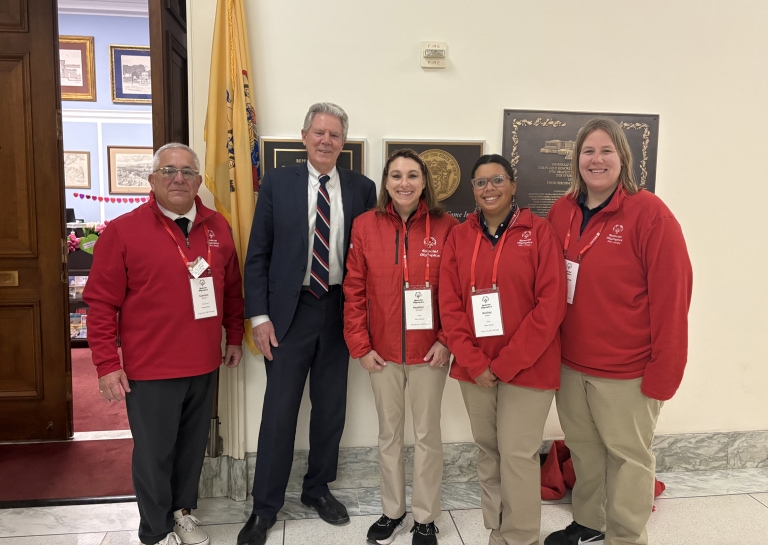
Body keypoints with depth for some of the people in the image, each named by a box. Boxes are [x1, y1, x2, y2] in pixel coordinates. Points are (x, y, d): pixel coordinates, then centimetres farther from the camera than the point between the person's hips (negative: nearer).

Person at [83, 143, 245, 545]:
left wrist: (234, 337, 14)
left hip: (204, 365, 4)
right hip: (150, 369, -4)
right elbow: (101, 303, -8)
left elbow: (232, 287, 13)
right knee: (154, 453, 10)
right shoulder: (122, 231, -9)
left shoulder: (217, 227, 4)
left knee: (192, 446, 18)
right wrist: (107, 364, -10)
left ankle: (183, 511, 40)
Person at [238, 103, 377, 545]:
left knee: (331, 407, 14)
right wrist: (260, 315, -6)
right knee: (279, 409, 5)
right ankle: (265, 506, 23)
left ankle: (318, 488, 35)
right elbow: (257, 255, -1)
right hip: (289, 311, -2)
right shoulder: (277, 183, -1)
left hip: (340, 311, 2)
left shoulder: (362, 188, 2)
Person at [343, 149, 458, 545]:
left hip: (429, 351, -1)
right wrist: (360, 345, -4)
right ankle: (392, 511, 37)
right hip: (382, 352, 2)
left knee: (427, 434, 12)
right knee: (389, 434, 16)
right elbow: (354, 290, -1)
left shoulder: (445, 226, -6)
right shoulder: (366, 225, -3)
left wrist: (447, 340, -10)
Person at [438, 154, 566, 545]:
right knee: (487, 452, 13)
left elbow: (551, 304, -10)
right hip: (474, 369, 3)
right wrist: (475, 363, -8)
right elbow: (450, 305, 2)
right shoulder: (459, 237, 5)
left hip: (527, 367, -3)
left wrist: (507, 364, -13)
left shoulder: (538, 231, -4)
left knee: (517, 454, 0)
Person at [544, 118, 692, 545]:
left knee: (628, 455, 10)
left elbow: (671, 297, -13)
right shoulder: (562, 212, 3)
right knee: (583, 448, 18)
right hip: (570, 363, 5)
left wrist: (663, 372, -13)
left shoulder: (649, 213, -12)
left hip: (626, 370, -5)